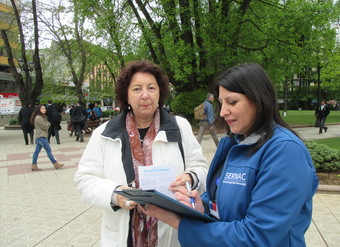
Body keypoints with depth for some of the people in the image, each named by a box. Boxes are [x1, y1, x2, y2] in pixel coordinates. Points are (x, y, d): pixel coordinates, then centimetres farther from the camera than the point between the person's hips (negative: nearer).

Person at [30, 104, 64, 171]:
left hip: (39, 136, 10)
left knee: (37, 151, 10)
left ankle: (34, 166, 13)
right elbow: (45, 126, -16)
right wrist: (48, 123, 3)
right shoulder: (38, 118, -15)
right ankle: (55, 164, -1)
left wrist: (47, 124, -6)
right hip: (41, 136, -10)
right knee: (49, 150, -6)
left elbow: (46, 126, 15)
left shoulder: (42, 117, 17)